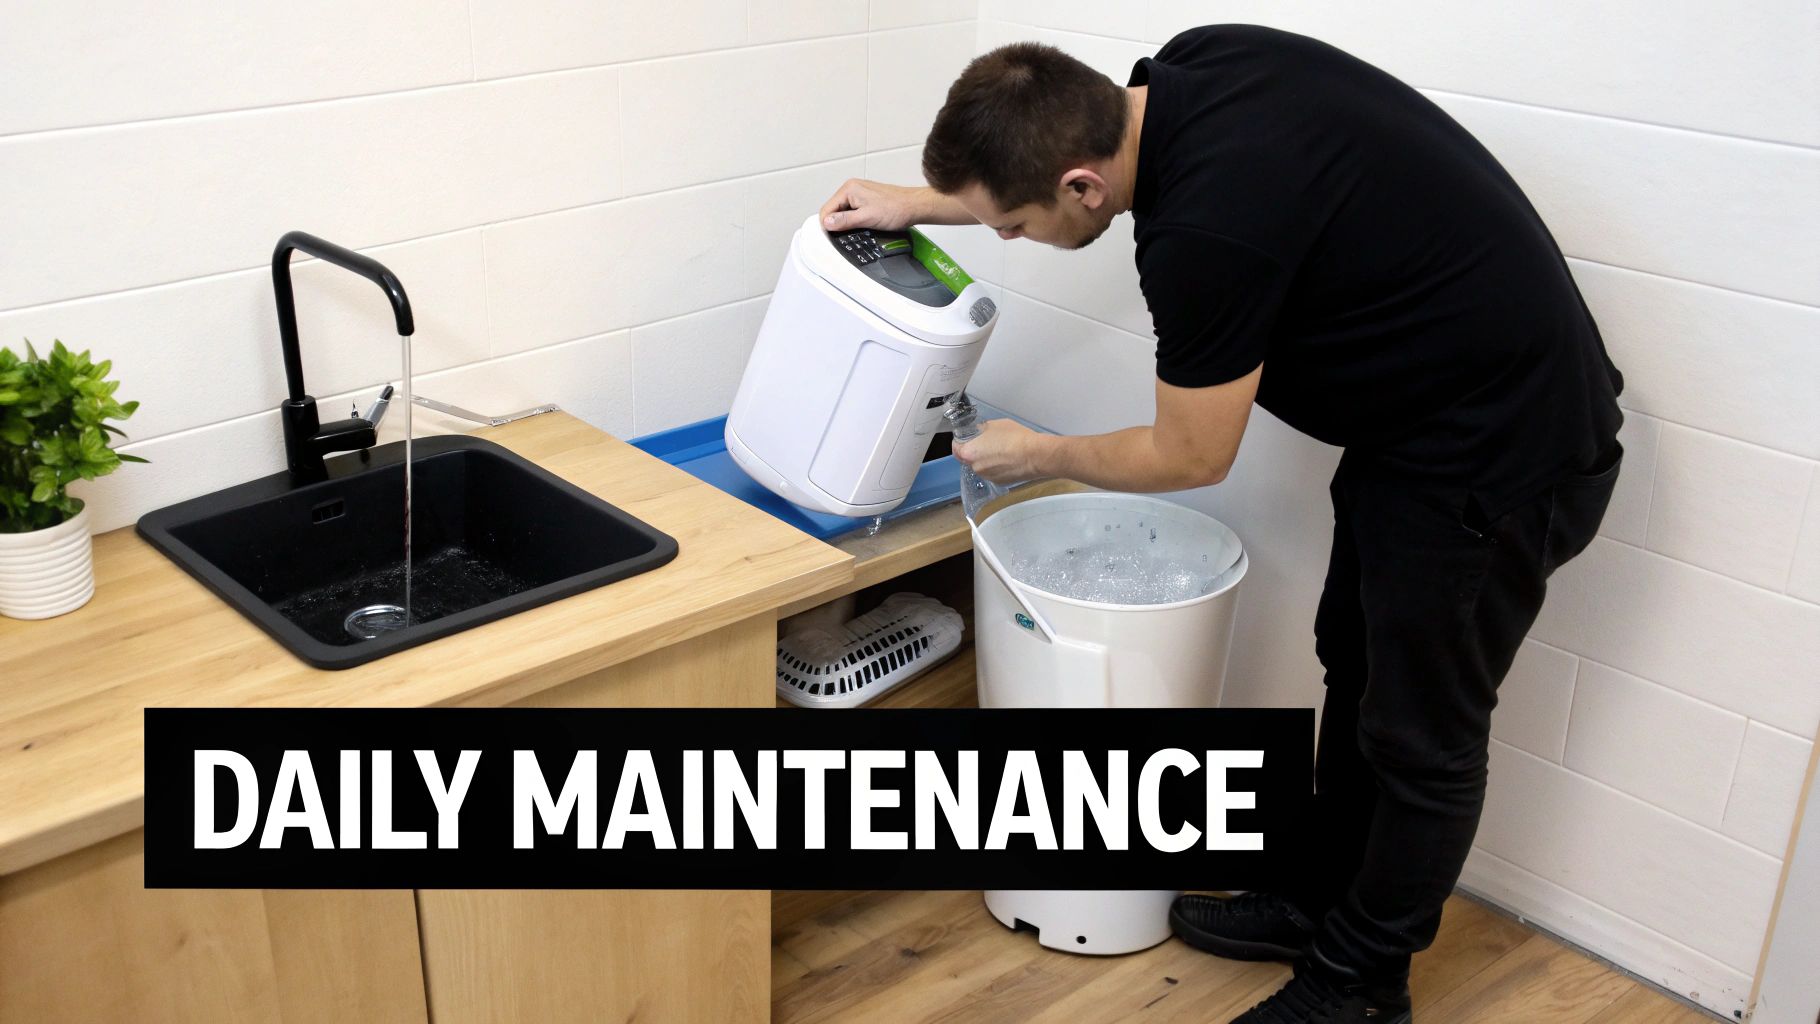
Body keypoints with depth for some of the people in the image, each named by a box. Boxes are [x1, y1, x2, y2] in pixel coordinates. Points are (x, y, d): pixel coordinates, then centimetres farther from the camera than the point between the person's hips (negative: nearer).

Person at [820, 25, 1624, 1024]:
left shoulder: (1206, 234, -33)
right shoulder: (1183, 67, -8)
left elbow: (1190, 456, -16)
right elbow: (1046, 166, 17)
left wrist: (1034, 455, 0)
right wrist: (926, 201, 14)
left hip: (1497, 458, -10)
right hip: (1415, 411, 10)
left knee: (1420, 733, 8)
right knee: (1355, 669, 22)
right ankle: (1321, 900, 41)